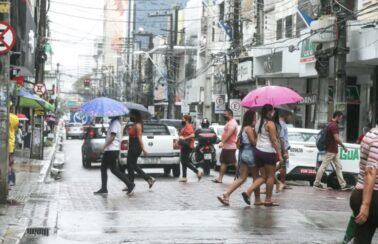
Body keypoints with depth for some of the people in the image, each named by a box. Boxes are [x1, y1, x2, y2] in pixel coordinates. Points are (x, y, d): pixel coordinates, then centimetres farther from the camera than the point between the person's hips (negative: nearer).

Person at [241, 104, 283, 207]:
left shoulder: (258, 122, 12)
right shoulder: (270, 124, -11)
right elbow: (274, 140, -14)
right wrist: (279, 154, -11)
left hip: (258, 151, 8)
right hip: (268, 152, -8)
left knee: (263, 176, 12)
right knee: (271, 176, 4)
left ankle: (248, 192, -4)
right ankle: (268, 200, 8)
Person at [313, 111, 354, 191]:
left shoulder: (331, 124, 14)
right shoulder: (333, 125, -18)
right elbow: (336, 138, -23)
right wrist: (344, 147, -14)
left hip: (334, 150, 11)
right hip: (331, 150, -11)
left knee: (339, 167, 9)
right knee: (323, 166, -3)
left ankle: (343, 185, 10)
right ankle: (316, 183, 4)